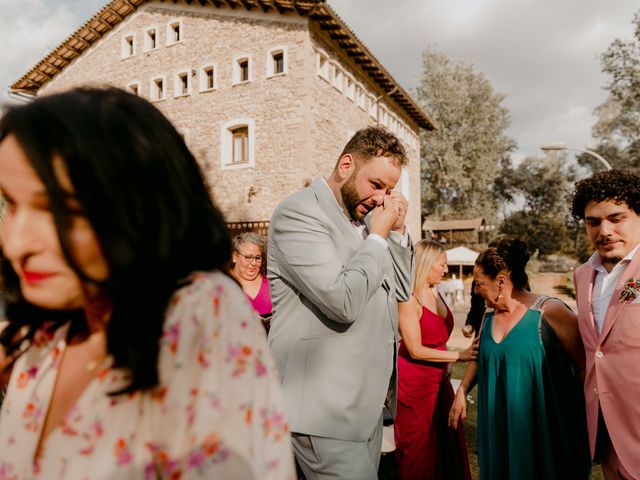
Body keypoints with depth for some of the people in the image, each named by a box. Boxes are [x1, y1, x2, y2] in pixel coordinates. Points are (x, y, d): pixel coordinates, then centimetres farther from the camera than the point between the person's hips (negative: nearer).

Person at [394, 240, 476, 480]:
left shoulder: (436, 294, 5)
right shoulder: (409, 300, -18)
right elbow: (415, 350, -20)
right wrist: (459, 356, -21)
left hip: (439, 378, 7)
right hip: (415, 382, -7)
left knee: (447, 442, 15)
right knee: (421, 449, 8)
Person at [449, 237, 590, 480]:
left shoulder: (549, 312, -15)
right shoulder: (489, 317, 4)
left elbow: (586, 365, -14)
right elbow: (479, 358, 18)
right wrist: (461, 392, 11)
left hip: (544, 430, -5)